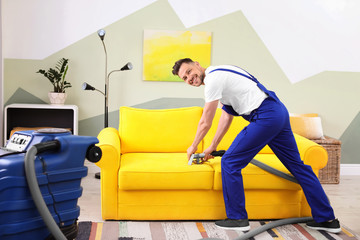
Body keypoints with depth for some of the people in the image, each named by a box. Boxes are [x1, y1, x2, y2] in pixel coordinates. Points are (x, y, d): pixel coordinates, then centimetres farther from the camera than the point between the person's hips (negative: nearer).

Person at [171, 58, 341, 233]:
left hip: (265, 116, -11)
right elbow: (226, 116, 26)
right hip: (279, 111, 11)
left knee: (230, 163, -2)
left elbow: (205, 122, -4)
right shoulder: (219, 75, 22)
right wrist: (212, 147, 28)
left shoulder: (213, 79, -9)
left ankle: (237, 218, 9)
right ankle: (327, 219, 23)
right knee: (297, 165, 15)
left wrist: (193, 146, 12)